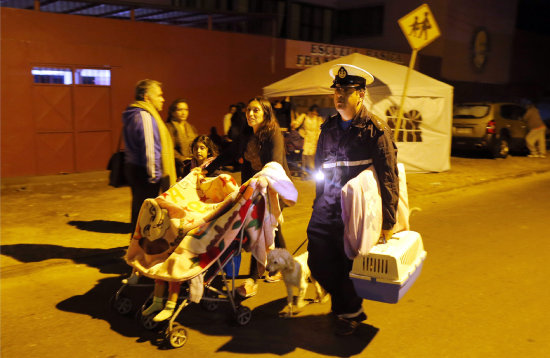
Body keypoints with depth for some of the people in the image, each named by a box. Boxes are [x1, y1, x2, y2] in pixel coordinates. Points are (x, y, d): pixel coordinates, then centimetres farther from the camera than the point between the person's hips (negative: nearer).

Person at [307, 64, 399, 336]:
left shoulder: (376, 129, -7)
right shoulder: (328, 127, 11)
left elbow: (388, 178, -9)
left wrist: (387, 221, -11)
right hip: (326, 210, 5)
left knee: (351, 266, 5)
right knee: (318, 263, 5)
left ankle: (350, 313, 32)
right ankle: (346, 305, 31)